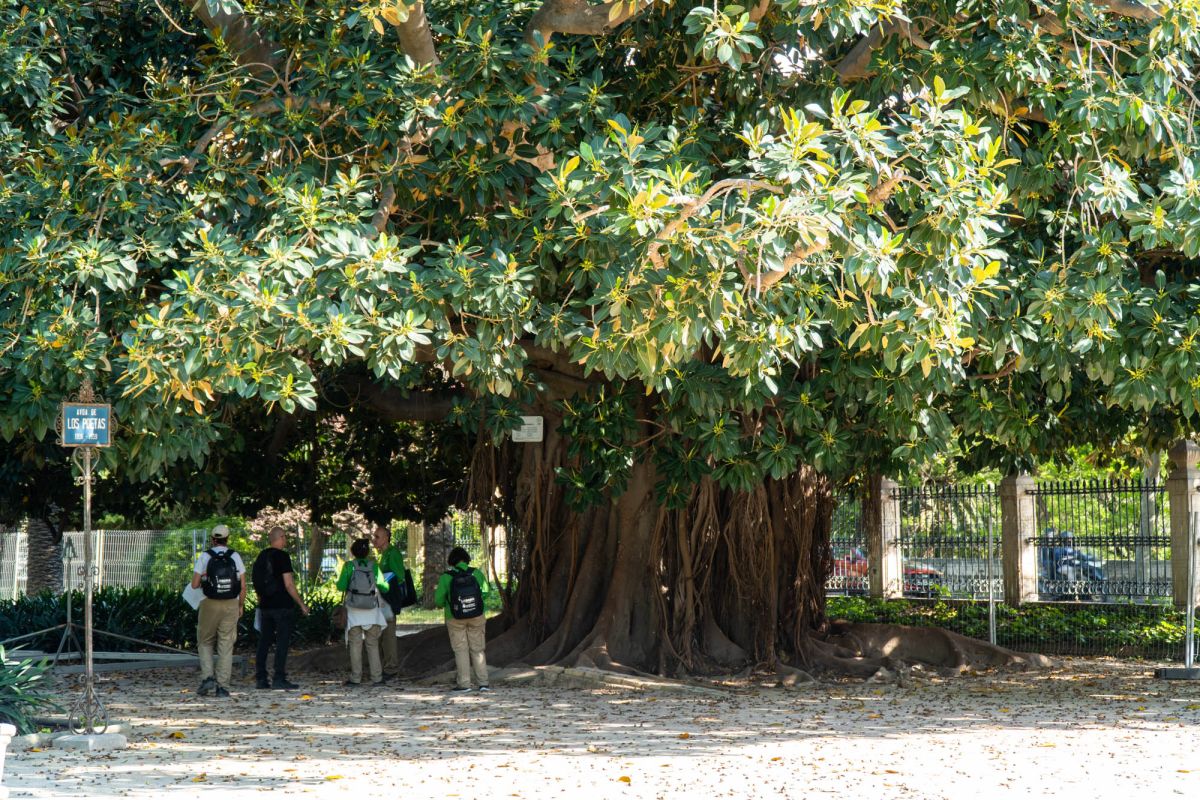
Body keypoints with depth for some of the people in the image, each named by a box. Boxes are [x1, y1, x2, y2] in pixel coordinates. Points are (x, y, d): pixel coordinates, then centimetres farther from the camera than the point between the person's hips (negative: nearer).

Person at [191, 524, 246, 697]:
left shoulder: (205, 556, -3)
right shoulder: (235, 557, 2)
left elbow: (195, 584, -6)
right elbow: (243, 586, 0)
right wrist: (240, 606, 12)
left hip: (210, 605, -1)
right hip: (231, 605, 1)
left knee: (205, 642, 14)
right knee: (226, 647, 5)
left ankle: (207, 677, -3)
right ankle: (222, 686, 1)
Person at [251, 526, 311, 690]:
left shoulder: (261, 557, 11)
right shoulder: (282, 556, -11)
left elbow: (256, 583, 16)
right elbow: (288, 584, -15)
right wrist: (301, 603, -9)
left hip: (265, 607, 7)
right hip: (283, 606, -7)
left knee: (264, 642, 9)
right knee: (282, 642, -4)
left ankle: (260, 679, 9)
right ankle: (279, 679, -8)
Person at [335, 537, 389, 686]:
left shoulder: (349, 566, -7)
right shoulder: (374, 566, -3)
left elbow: (341, 586, -9)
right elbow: (383, 587, -4)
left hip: (354, 610, -1)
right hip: (372, 611, 1)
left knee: (355, 644, 3)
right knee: (373, 644, 9)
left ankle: (355, 678, 0)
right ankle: (377, 677, 6)